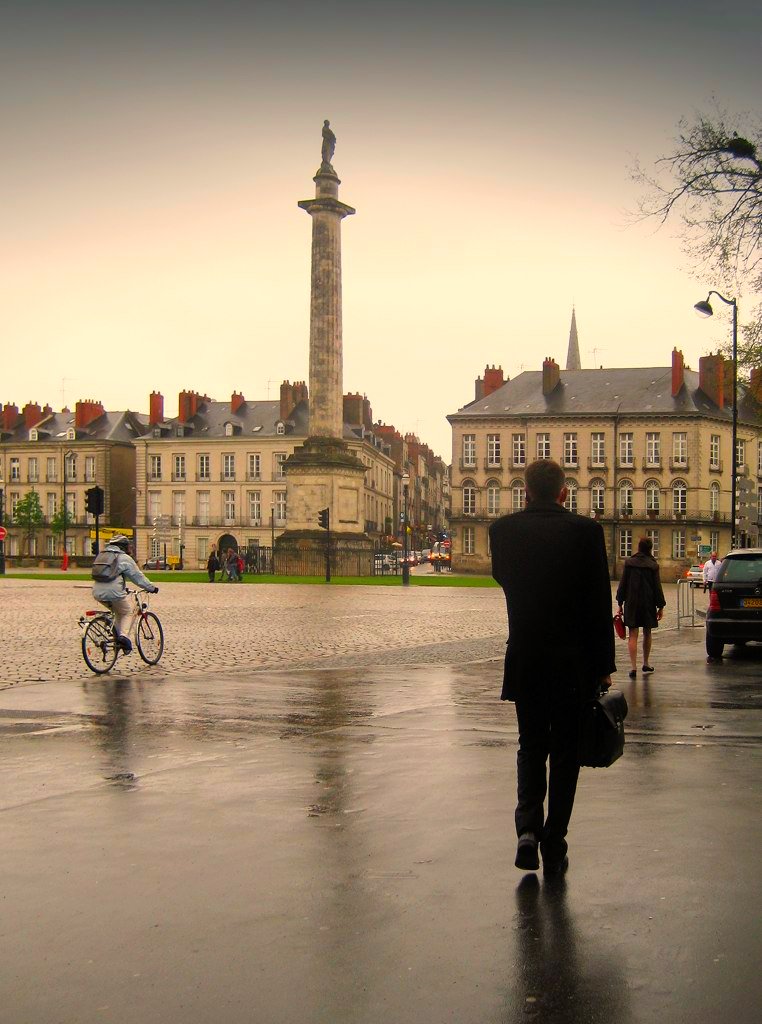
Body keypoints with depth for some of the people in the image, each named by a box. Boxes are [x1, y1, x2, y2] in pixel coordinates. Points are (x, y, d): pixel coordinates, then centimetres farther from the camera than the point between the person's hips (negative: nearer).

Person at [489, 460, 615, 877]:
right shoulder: (585, 530, -9)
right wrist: (604, 665, -1)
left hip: (525, 661, 2)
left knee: (531, 747, 18)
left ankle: (528, 829, 1)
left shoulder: (503, 530, -3)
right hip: (574, 663, -2)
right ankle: (554, 846, 13)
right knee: (565, 752, 11)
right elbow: (600, 603, -8)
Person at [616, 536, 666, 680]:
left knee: (633, 635, -1)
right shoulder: (653, 565, -5)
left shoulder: (629, 563, -2)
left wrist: (620, 603, 5)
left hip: (632, 603, 0)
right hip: (648, 603, 0)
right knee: (647, 633, 16)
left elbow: (623, 584, 0)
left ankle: (633, 667, -12)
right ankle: (646, 664, 27)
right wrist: (660, 606, 2)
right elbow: (657, 586, -3)